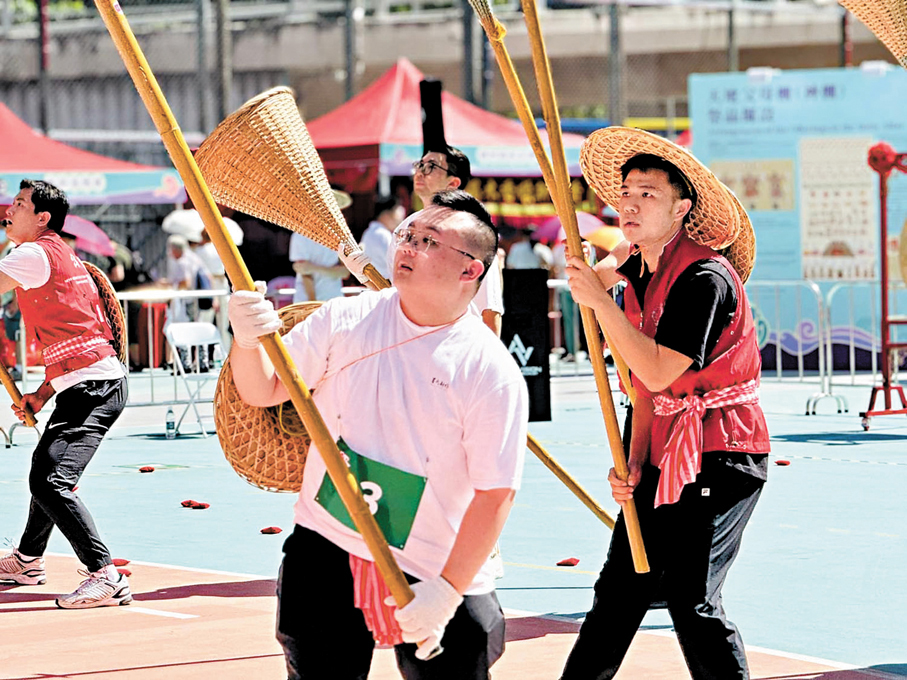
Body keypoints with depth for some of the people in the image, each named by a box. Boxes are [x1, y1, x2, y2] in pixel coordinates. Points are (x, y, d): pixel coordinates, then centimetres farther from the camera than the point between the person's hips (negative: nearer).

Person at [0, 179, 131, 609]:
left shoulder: (36, 253, -11)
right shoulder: (59, 256, 20)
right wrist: (43, 394, 18)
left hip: (93, 389, -11)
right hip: (82, 385, 11)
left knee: (51, 483, -20)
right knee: (43, 469, 26)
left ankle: (106, 577, -24)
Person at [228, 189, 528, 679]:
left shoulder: (492, 371, -11)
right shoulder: (344, 321, 0)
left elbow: (495, 494, -14)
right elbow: (263, 391, 4)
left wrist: (447, 590, -19)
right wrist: (247, 342, -18)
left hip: (434, 573, -2)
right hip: (325, 550, 3)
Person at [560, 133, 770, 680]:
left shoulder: (704, 277, -17)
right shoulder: (641, 272, 10)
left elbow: (659, 370, -24)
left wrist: (601, 301, -20)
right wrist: (634, 463, 3)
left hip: (718, 455, -8)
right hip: (667, 455, 8)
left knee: (689, 595, -12)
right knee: (621, 586, 12)